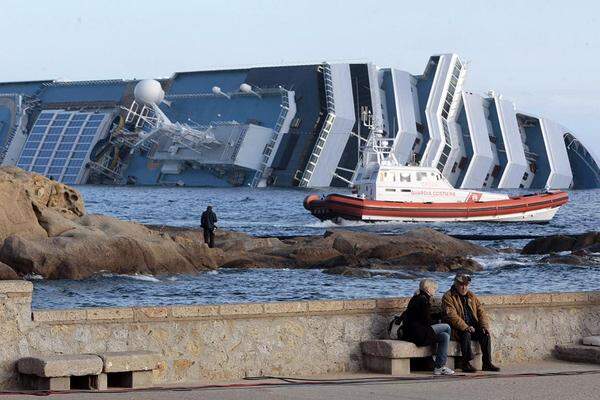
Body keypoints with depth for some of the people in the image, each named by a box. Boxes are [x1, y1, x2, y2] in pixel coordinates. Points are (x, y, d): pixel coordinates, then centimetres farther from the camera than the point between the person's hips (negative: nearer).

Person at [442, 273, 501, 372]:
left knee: (485, 334, -21)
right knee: (466, 334, -35)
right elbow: (451, 316, -16)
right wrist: (465, 327, -26)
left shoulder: (471, 296, 18)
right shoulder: (448, 297, -3)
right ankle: (466, 363, -29)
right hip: (458, 330, -5)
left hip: (473, 327, 5)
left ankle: (487, 363, -17)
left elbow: (481, 312, 12)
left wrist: (485, 326, -7)